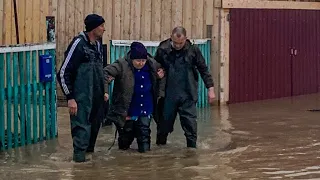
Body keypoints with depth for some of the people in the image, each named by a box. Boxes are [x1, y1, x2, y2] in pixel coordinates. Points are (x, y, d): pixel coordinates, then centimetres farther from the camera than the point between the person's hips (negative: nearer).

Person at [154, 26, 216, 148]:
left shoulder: (193, 50, -3)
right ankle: (160, 146, 30)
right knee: (165, 122, 11)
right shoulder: (162, 49, -4)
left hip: (188, 96, -1)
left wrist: (210, 88, 2)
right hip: (168, 96, 1)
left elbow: (203, 70, 4)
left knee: (190, 124, -2)